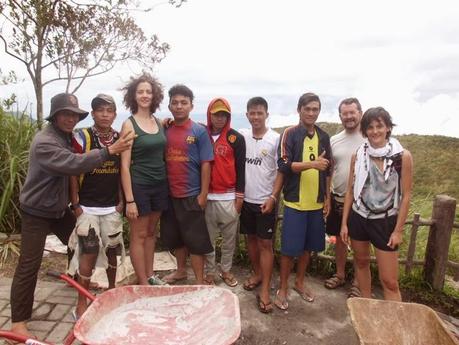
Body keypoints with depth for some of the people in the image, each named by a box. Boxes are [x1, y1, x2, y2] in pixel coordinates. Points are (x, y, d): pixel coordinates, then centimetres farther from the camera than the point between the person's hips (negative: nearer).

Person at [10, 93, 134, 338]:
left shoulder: (68, 136, 3)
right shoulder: (44, 142, -26)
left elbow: (72, 166, 6)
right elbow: (74, 164, -39)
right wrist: (109, 151, -42)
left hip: (60, 207, 8)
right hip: (36, 211, -8)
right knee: (29, 265, -6)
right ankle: (18, 320, 5)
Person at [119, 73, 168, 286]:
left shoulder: (159, 122, 7)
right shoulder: (129, 125, -8)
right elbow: (125, 165, -11)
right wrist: (129, 199, -15)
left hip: (160, 184, 5)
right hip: (139, 186, -5)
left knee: (151, 232, 16)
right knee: (138, 235, 6)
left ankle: (150, 276, 30)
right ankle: (143, 283, 18)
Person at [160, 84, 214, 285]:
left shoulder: (199, 131, -6)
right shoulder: (165, 131, 5)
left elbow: (205, 164, -8)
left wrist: (203, 194, -11)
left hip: (191, 195, -5)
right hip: (169, 194, 5)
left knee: (196, 240, 4)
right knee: (175, 237, 19)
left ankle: (199, 281, 18)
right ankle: (181, 270, 39)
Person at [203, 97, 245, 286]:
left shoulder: (236, 138, 0)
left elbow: (241, 168, -1)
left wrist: (239, 195, -3)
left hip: (229, 196, -1)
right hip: (207, 196, 2)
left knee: (229, 237, 9)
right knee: (208, 238, 9)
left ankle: (226, 270, 26)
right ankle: (210, 272, 23)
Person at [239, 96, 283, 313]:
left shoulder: (276, 139, -7)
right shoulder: (242, 136, 2)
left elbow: (281, 171, -6)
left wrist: (273, 197, -12)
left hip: (266, 201, -4)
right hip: (246, 199, 4)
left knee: (265, 244, 1)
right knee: (251, 238, 15)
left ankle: (265, 290, 8)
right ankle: (257, 273, 34)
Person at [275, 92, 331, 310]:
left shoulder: (323, 137, 9)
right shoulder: (290, 134, -6)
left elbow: (327, 171, 13)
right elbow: (283, 165, -17)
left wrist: (327, 198, 9)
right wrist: (312, 164, -26)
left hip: (316, 202, 5)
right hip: (294, 202, -5)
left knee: (308, 246, 15)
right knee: (289, 248, 1)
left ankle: (299, 282, 34)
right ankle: (282, 288, 19)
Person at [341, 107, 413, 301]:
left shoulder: (403, 156, -10)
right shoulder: (358, 155, -3)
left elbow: (406, 195, -6)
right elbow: (350, 191, 2)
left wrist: (398, 230, -6)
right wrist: (344, 223, 2)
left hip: (386, 221, -3)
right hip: (358, 218, 3)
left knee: (389, 281, -1)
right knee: (361, 261, 19)